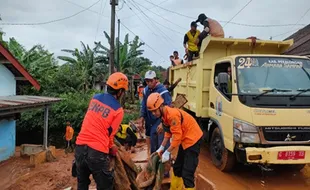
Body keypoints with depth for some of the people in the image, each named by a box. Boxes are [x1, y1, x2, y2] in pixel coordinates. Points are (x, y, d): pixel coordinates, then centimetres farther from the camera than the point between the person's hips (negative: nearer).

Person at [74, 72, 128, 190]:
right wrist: (112, 148, 19)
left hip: (80, 147, 6)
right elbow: (110, 134, -1)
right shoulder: (118, 110, -7)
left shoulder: (95, 98, 7)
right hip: (97, 152, -6)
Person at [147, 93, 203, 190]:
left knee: (187, 173, -11)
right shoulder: (164, 114, 2)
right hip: (185, 139, 10)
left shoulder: (172, 114, -28)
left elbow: (177, 136, -26)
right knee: (177, 168, 20)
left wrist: (167, 152, -20)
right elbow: (168, 132, 11)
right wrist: (162, 147, 8)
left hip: (193, 139, -10)